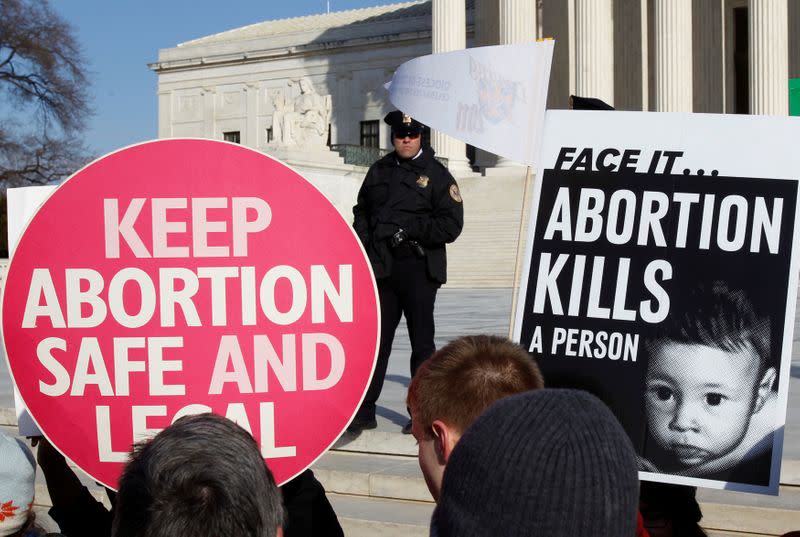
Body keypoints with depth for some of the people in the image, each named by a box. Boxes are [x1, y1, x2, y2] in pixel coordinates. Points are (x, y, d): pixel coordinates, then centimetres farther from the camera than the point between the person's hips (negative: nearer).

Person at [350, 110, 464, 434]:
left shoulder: (436, 174, -1)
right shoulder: (379, 171, 14)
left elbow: (451, 226, -7)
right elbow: (362, 210, 22)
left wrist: (409, 229, -14)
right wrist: (365, 238, 4)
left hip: (419, 270, -4)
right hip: (381, 269, 4)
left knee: (422, 343, 4)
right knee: (376, 339, 6)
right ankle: (364, 411, 12)